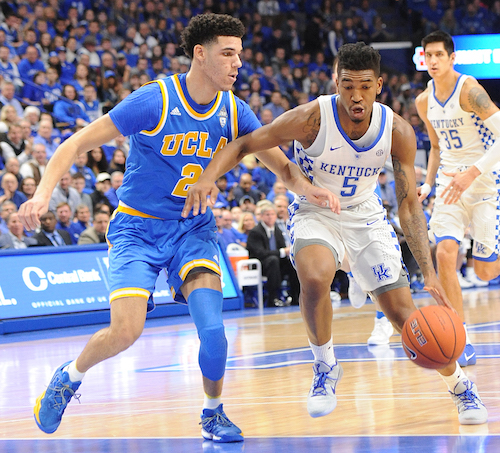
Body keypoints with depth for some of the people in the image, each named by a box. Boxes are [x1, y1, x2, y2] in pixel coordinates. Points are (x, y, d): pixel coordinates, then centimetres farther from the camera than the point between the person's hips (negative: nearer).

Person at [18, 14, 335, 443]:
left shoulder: (234, 111, -5)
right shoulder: (154, 101, -19)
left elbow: (281, 163, 2)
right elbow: (76, 145, -16)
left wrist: (307, 188, -21)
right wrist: (44, 192, -30)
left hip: (192, 228, 3)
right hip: (137, 227, -3)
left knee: (212, 324, -19)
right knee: (126, 331, -17)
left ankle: (213, 413, 5)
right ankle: (69, 377, 14)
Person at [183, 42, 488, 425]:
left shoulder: (398, 131, -17)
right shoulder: (312, 118, -25)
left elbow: (409, 205, -12)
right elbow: (244, 145, -19)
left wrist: (429, 272, -21)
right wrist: (208, 176, -39)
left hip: (366, 217, 2)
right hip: (315, 215, -2)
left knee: (405, 313, -1)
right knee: (314, 279, -35)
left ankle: (460, 386, 23)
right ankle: (326, 369, -9)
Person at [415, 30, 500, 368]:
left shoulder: (469, 90, -16)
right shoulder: (425, 102, 6)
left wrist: (472, 173, -31)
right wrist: (428, 184, 7)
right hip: (450, 184, 5)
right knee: (445, 254, -16)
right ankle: (462, 345, -10)